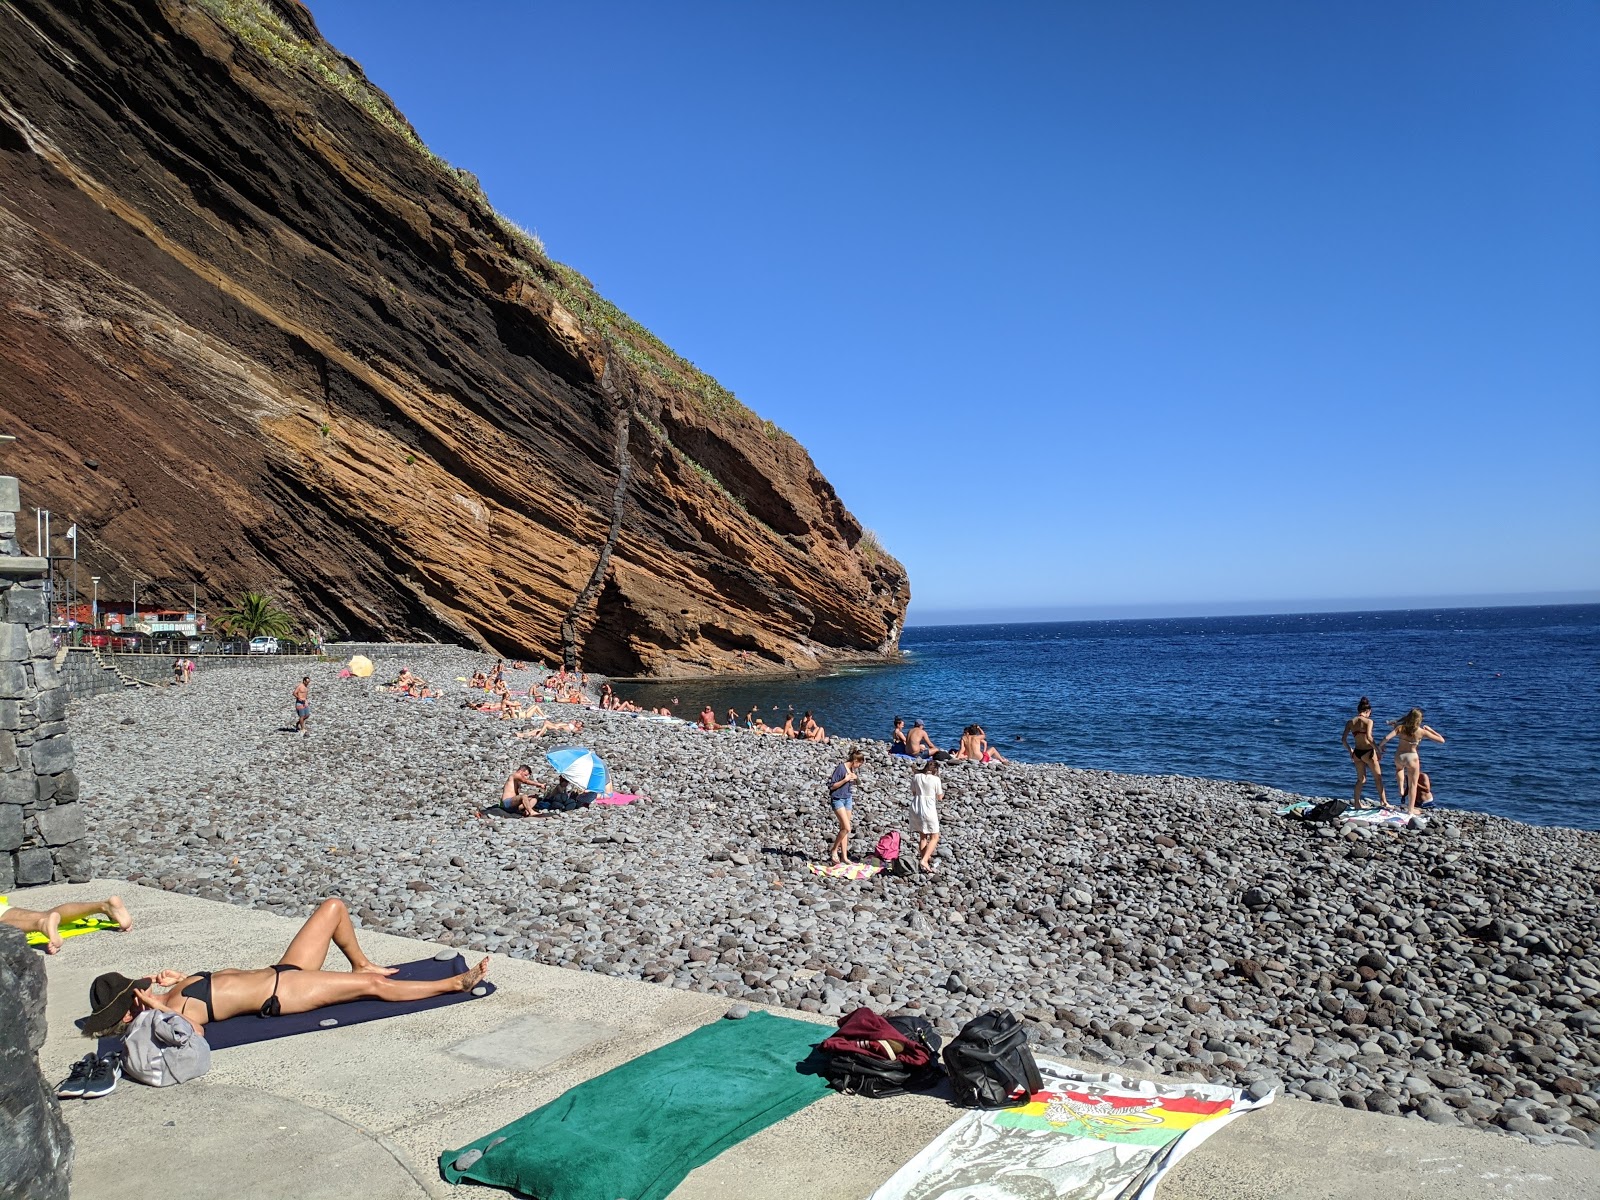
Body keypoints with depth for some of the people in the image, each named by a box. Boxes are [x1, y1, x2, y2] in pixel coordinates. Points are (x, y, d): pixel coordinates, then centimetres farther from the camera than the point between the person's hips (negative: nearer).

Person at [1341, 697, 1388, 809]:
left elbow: (1343, 739, 1)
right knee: (1378, 778, 14)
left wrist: (1350, 751, 15)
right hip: (1368, 752, -5)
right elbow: (1368, 737, -25)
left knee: (1361, 779, 18)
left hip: (1357, 753, 5)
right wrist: (1377, 749, -15)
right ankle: (1384, 801, 22)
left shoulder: (1350, 722, 3)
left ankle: (1357, 803, 18)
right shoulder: (1368, 721, -11)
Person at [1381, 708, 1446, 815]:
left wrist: (1380, 746, -2)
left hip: (1399, 756, 2)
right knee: (1413, 784, 11)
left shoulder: (1400, 728, -10)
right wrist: (1430, 729, 6)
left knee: (1399, 768, 41)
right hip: (1412, 757, -2)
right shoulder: (1422, 732, -12)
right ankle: (1410, 810, 16)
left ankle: (1401, 788, 26)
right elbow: (1442, 740, -5)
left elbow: (1387, 737, -20)